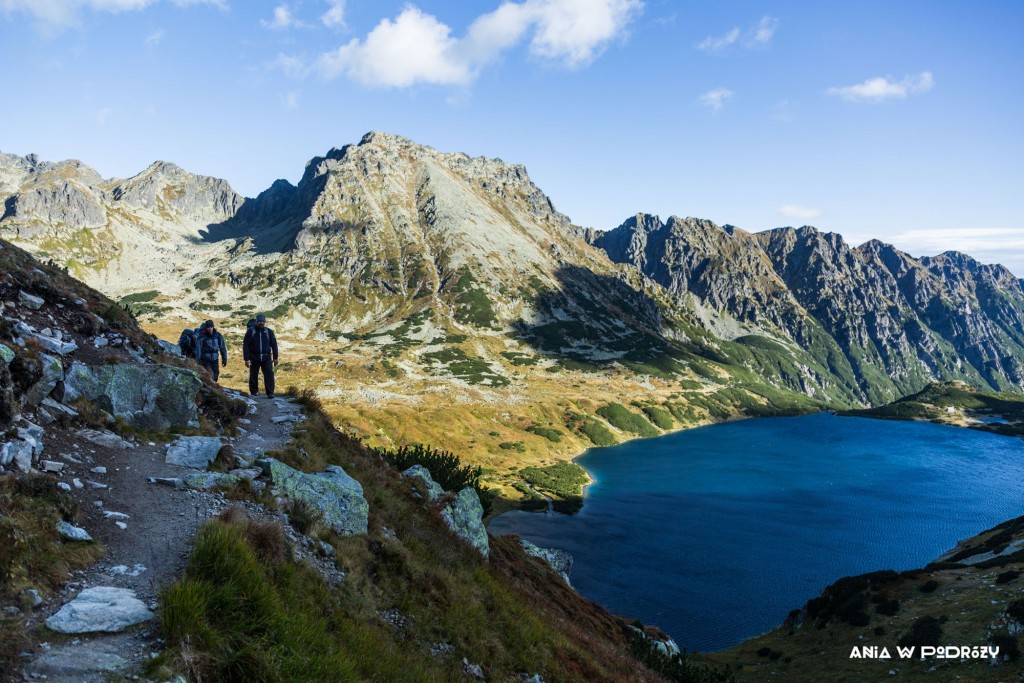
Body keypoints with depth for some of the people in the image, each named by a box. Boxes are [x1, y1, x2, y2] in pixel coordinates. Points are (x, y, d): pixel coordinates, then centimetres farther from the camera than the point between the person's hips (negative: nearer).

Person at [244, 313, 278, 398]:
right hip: (254, 358, 0)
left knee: (269, 375, -10)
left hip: (266, 358, 0)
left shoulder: (269, 331, 5)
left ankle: (270, 393, -7)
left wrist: (275, 357, 6)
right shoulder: (250, 331, 0)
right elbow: (245, 346, -2)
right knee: (253, 376, 7)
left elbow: (274, 345, 9)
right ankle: (253, 393, 20)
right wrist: (246, 359, -8)